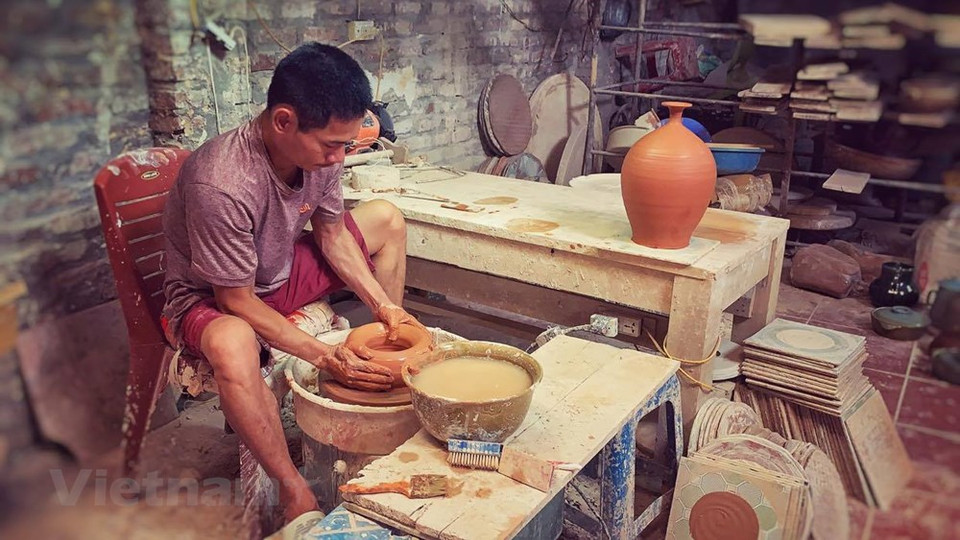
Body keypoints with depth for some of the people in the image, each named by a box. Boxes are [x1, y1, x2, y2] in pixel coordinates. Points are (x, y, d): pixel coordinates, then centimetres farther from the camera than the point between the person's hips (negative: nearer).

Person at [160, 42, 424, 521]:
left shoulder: (318, 149, -15)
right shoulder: (220, 185, -37)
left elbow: (331, 234, 1)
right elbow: (237, 302, -27)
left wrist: (384, 307, -7)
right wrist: (324, 357, -28)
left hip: (279, 273, 8)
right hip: (210, 298, -7)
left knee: (386, 219, 6)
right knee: (232, 344, -43)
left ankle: (389, 371, 13)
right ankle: (295, 493, -24)